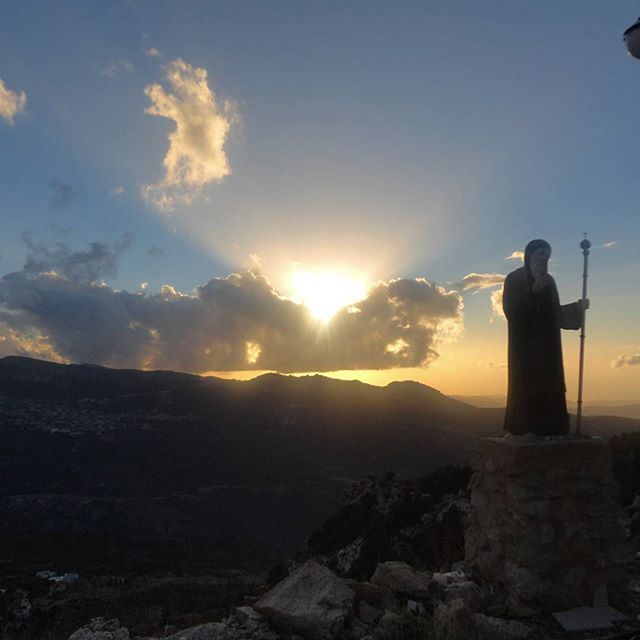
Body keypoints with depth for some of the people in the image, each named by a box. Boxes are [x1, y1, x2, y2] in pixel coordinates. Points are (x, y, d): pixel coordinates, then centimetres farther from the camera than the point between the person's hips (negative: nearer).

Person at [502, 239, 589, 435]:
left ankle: (547, 430, 1)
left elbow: (556, 312, 20)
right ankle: (522, 431, -10)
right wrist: (532, 291, -21)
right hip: (524, 345, -6)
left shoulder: (549, 281, 17)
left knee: (548, 386, -1)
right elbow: (509, 309, -13)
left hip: (547, 346, 6)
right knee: (525, 387, -12)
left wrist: (577, 307, 9)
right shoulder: (514, 279, -1)